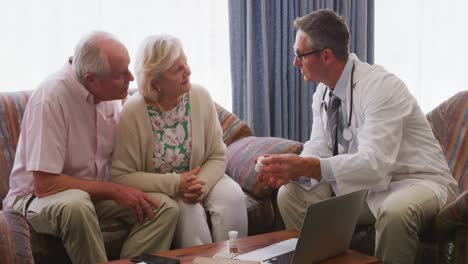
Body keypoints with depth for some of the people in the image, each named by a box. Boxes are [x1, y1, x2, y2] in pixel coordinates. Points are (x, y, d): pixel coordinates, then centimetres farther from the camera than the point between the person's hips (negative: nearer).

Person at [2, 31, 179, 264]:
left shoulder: (109, 94, -3)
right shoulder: (51, 96, -24)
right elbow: (45, 184, -24)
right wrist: (113, 191, -21)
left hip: (94, 194, 6)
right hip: (37, 198, -6)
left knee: (166, 208, -13)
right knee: (76, 205, -38)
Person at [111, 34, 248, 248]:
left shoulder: (200, 97, -6)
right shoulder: (133, 113, -17)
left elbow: (217, 156, -3)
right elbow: (122, 176, -16)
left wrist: (201, 184, -23)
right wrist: (174, 184, -24)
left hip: (201, 180, 3)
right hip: (157, 190, -3)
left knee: (233, 197, -24)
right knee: (188, 209, -32)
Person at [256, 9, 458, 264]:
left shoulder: (380, 87, -25)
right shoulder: (324, 92, -1)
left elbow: (374, 164, -33)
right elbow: (318, 149, -1)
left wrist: (306, 167, -40)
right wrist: (289, 170, -23)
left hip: (413, 182, -7)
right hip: (362, 182, 7)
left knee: (396, 211, -38)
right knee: (291, 194, -7)